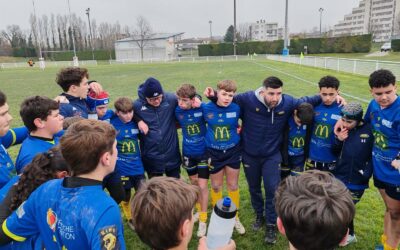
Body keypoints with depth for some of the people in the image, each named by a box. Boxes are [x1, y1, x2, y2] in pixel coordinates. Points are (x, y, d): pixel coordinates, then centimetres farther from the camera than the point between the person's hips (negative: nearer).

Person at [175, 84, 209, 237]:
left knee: (202, 186, -1)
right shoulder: (177, 111, -11)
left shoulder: (202, 108, -21)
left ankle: (203, 219, 18)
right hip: (188, 153, 4)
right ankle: (200, 210, 42)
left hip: (204, 152, -4)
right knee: (194, 182, 19)